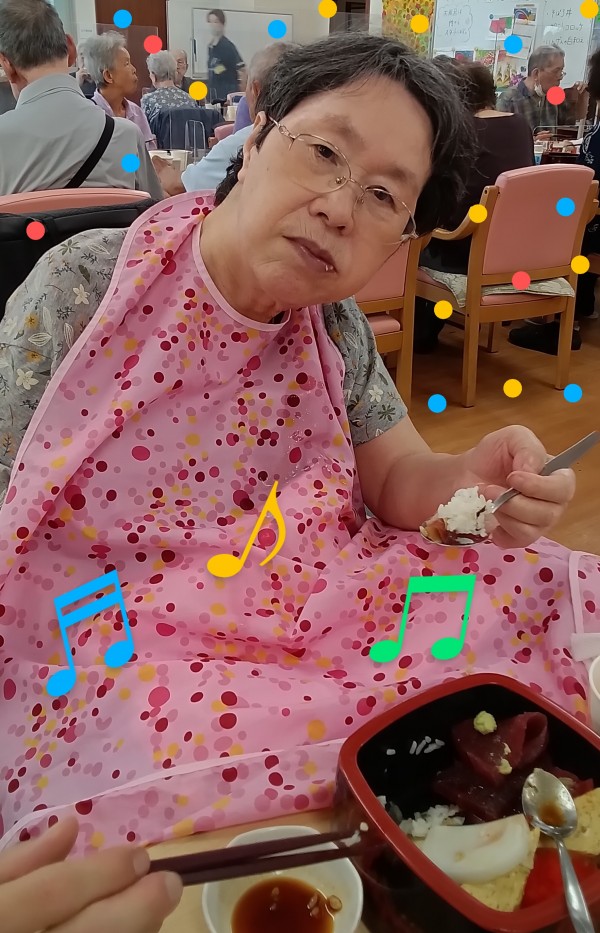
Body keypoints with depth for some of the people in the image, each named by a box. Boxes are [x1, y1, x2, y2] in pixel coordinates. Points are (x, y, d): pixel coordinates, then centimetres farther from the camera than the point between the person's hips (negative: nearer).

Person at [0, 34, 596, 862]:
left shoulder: (335, 328, 2)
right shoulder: (81, 292, -10)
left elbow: (398, 476, 5)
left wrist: (472, 483, -18)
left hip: (312, 620, 6)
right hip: (100, 646, -5)